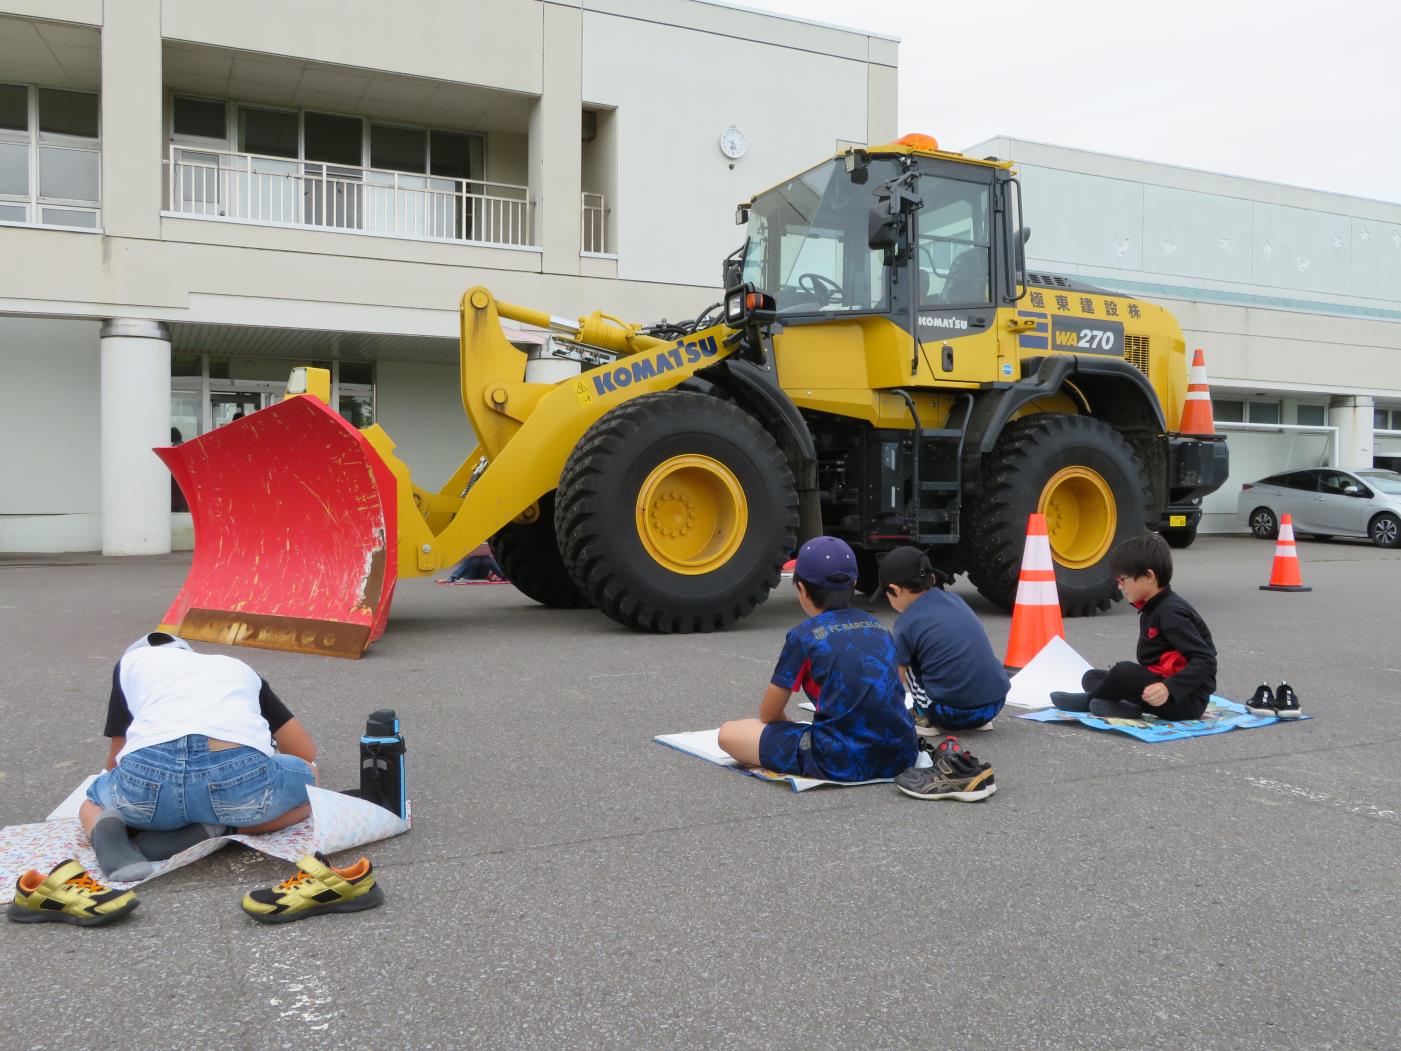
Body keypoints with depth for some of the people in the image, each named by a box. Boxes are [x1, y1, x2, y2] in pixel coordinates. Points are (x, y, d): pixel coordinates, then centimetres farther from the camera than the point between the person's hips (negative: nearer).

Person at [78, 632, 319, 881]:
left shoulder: (131, 660, 34)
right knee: (306, 780, 32)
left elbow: (115, 762, 38)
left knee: (93, 801, 38)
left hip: (146, 773, 2)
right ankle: (215, 830, 3)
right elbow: (307, 752, 37)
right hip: (237, 770, -1)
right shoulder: (238, 667, 36)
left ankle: (109, 830, 1)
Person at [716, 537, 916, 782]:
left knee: (729, 733, 6)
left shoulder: (804, 635, -2)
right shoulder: (876, 626, 13)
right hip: (900, 755, 5)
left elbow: (768, 714, 7)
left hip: (843, 762, -5)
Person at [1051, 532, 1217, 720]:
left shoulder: (1172, 613, -19)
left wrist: (1169, 689, -35)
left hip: (1187, 700, -10)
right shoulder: (1151, 609, 11)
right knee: (1091, 677, 11)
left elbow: (1205, 660, -25)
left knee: (1125, 671, -29)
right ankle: (1124, 708, -16)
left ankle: (1088, 700, -2)